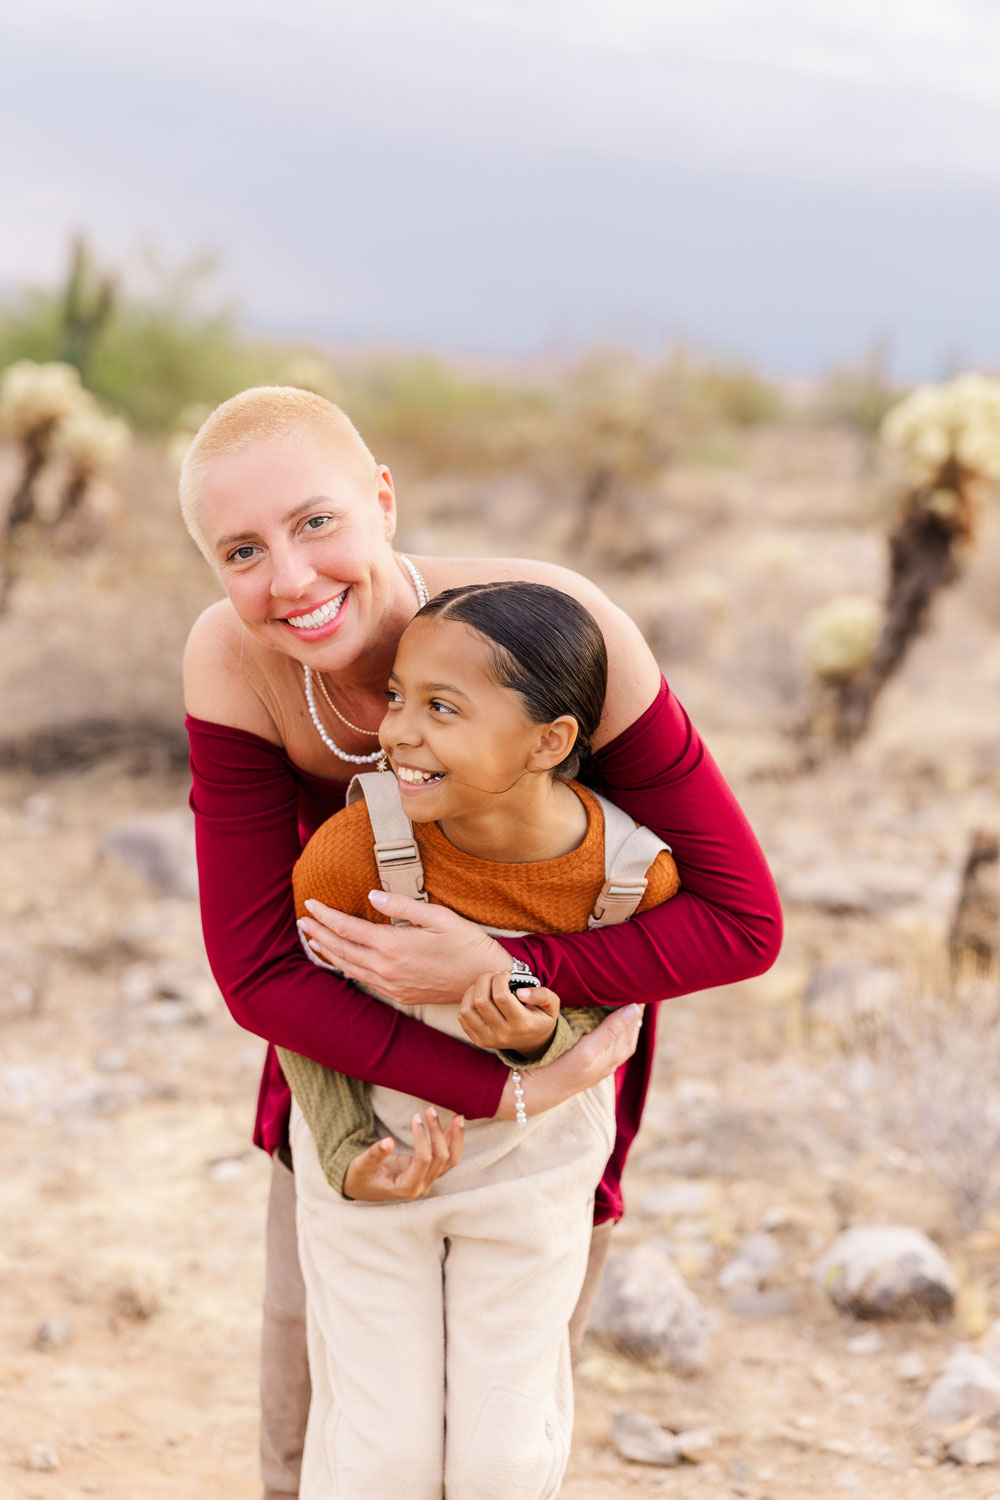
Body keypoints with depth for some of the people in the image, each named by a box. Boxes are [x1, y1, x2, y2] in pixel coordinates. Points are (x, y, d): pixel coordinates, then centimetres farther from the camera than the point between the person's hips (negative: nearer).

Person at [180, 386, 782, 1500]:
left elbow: (743, 921, -30)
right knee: (308, 1376, 13)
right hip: (357, 1036, 2)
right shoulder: (231, 661, -29)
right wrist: (503, 1092, -32)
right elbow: (256, 969, -24)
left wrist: (499, 971, -39)